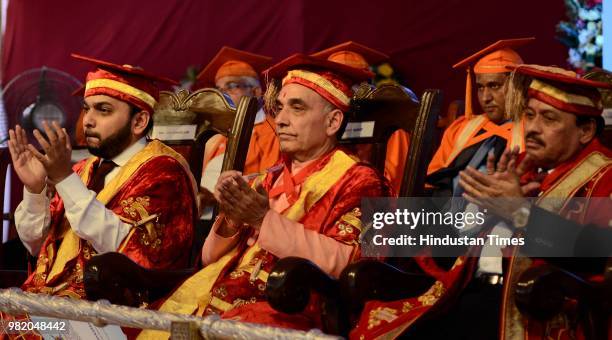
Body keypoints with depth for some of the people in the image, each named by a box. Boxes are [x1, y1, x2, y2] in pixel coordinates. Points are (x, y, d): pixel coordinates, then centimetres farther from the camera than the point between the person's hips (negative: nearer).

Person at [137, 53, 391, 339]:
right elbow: (211, 260, 17)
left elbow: (347, 262, -13)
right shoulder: (269, 182, 21)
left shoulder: (357, 182, 3)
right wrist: (230, 220, -3)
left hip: (290, 312, -6)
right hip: (220, 301, 6)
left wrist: (265, 219, -14)